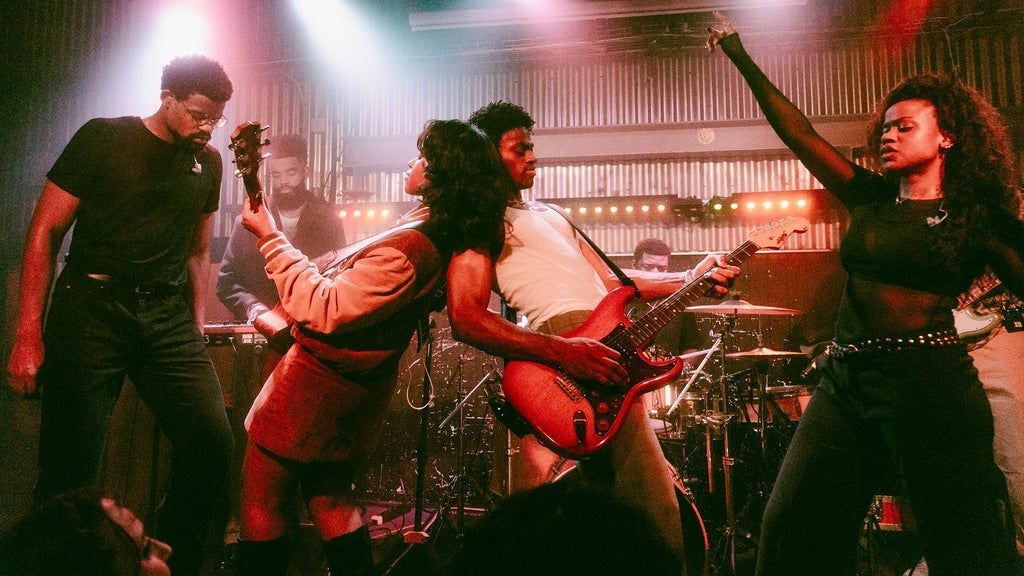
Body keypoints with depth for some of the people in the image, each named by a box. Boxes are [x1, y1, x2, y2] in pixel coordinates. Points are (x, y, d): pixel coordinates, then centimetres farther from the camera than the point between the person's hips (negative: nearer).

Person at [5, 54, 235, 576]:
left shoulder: (207, 161, 12)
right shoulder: (102, 138, -1)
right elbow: (45, 232, -1)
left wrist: (196, 328, 12)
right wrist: (28, 336, -6)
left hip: (168, 317, 4)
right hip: (91, 309, -3)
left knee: (212, 443, -9)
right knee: (72, 469, -1)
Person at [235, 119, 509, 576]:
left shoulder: (406, 251, -31)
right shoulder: (451, 237, -2)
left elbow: (322, 310, -27)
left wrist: (270, 237, -21)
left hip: (321, 380, -9)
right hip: (361, 385, 9)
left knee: (261, 501, 9)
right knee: (331, 499, 23)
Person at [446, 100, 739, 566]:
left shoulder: (549, 215, 27)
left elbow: (607, 280, 25)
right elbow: (465, 318, -14)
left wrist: (690, 279, 14)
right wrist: (560, 352, -23)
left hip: (608, 359, 8)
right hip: (559, 369, -8)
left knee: (655, 506, 8)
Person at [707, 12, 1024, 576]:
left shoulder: (979, 219, 2)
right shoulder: (868, 198, 12)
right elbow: (798, 132, 10)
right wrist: (742, 59, 11)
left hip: (930, 385, -4)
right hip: (844, 378, 5)